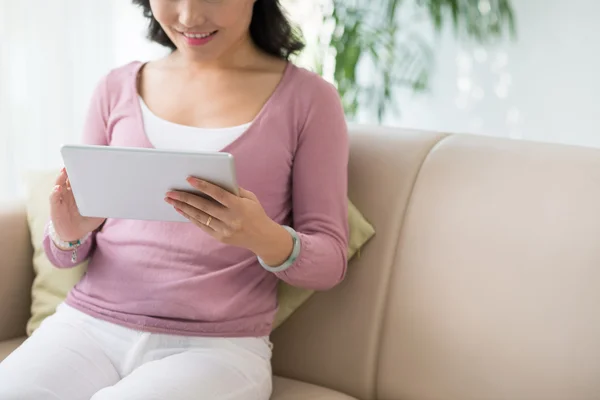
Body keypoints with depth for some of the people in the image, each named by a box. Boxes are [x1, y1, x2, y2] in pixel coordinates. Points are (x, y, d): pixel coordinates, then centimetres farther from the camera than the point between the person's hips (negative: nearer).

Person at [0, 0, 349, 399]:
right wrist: (68, 234, -10)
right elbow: (70, 254, 15)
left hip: (218, 345, -3)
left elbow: (330, 262, 1)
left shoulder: (308, 98, 1)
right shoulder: (118, 88, 10)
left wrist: (267, 239, -22)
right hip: (90, 325, 3)